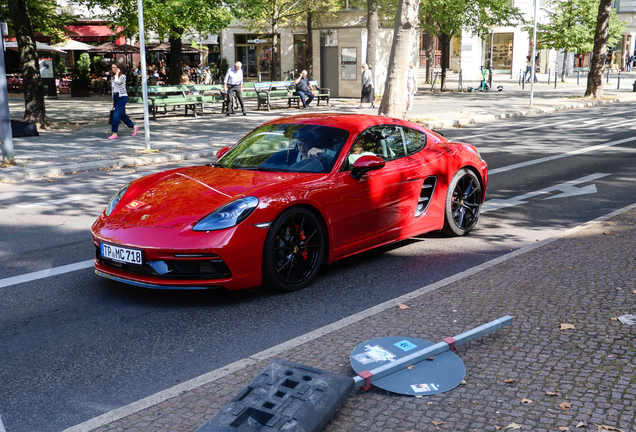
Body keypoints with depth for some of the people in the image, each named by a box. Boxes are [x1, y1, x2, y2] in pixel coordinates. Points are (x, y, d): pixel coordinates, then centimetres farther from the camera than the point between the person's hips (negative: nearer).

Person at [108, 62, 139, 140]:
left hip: (122, 96, -8)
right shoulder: (113, 77, 15)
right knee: (122, 114, 11)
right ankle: (134, 127, 27)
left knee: (116, 115, -14)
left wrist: (117, 74, -13)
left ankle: (114, 133, -14)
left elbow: (117, 82, -26)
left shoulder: (123, 76, -7)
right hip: (115, 97, 8)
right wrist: (113, 100, 19)